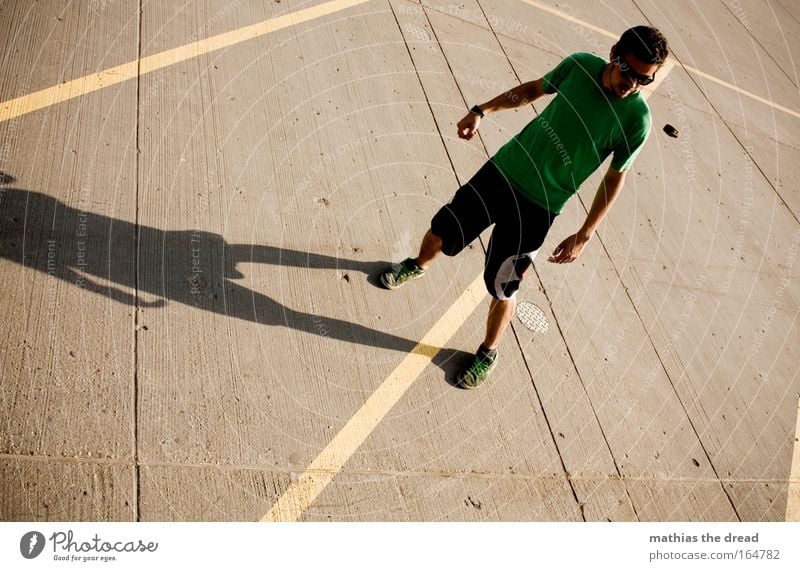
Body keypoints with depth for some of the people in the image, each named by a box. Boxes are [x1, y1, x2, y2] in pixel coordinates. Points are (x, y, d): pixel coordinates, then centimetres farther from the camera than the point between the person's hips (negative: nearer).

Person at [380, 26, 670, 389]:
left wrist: (584, 235, -10)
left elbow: (616, 177, -6)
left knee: (502, 288, 2)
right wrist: (482, 110, 1)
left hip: (537, 207, -3)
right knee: (443, 229, 16)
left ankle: (488, 354, 31)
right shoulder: (581, 64, -9)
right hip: (503, 169, 4)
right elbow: (535, 89, 8)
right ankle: (417, 267, 52)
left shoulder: (636, 119, -17)